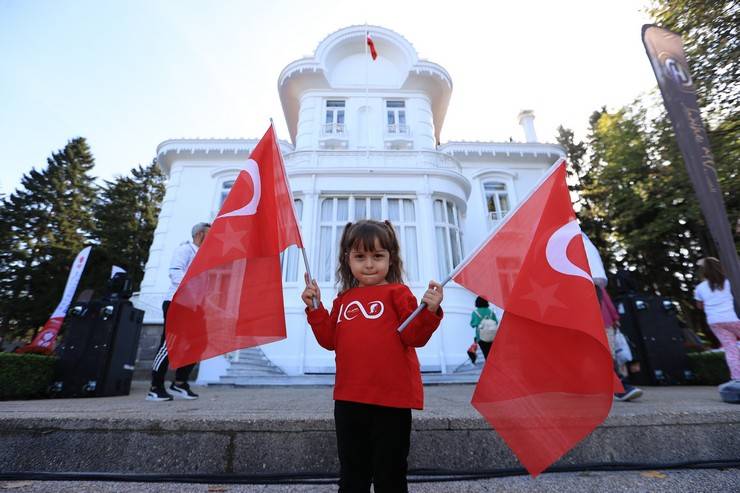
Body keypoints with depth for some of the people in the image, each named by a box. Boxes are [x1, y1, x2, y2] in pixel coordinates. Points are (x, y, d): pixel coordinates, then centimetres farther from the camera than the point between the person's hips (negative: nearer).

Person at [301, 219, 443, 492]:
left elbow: (414, 336, -12)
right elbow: (330, 340, 9)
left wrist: (428, 311, -28)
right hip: (349, 399, 5)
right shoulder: (344, 299, 10)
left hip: (391, 399, -5)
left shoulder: (397, 292, -5)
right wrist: (315, 308, 2)